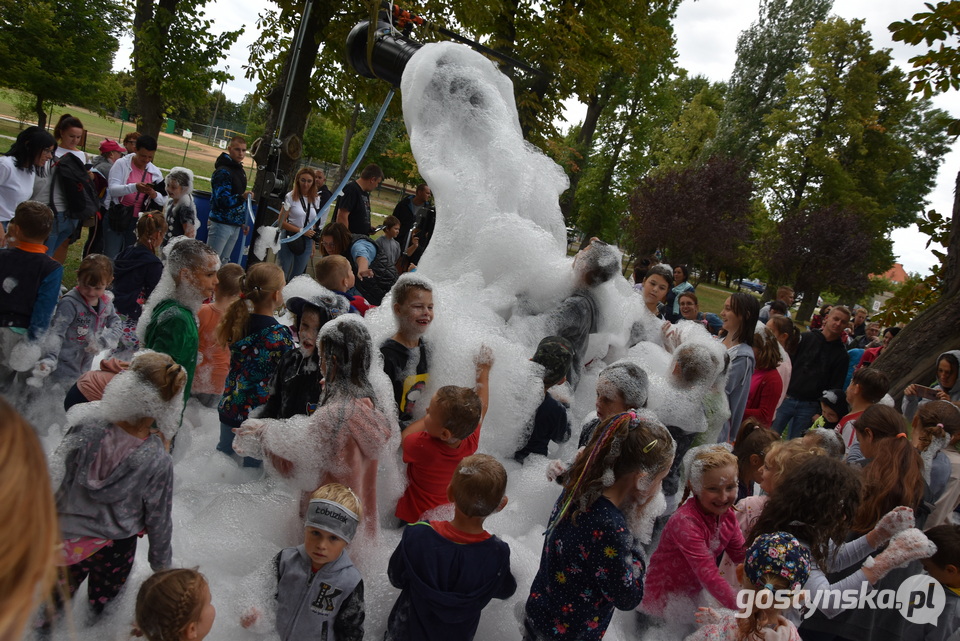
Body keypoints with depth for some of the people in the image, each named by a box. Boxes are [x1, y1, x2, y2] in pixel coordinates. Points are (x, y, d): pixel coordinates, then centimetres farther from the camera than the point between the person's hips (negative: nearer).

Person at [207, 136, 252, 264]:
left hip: (235, 225, 8)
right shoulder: (223, 171, -14)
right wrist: (242, 197, -34)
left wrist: (243, 222, 22)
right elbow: (222, 201, -20)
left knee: (224, 262, 12)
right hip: (221, 224, -8)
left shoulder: (240, 170, 14)